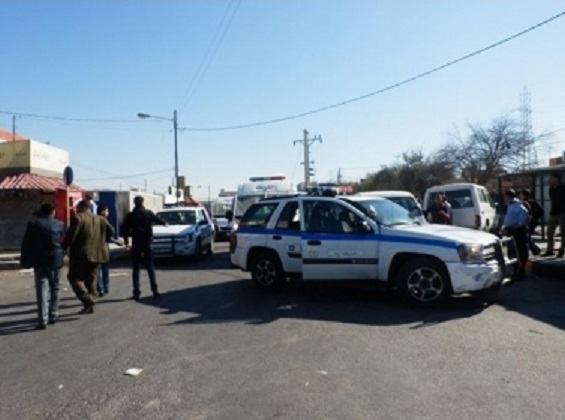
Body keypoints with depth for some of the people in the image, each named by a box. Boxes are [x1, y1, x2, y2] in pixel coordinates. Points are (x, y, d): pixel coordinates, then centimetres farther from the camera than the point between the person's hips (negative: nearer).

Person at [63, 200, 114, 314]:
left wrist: (64, 247, -5)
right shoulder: (100, 219, 12)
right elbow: (111, 231, 11)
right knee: (91, 279, 15)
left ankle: (88, 300, -12)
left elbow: (71, 235, -16)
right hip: (96, 254, 7)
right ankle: (90, 305, 17)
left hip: (81, 254, -7)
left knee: (74, 277, 3)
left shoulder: (78, 218, -9)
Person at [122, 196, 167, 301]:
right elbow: (158, 220, 11)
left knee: (135, 268, 6)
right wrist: (164, 223, 33)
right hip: (147, 243, 1)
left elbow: (125, 229, -3)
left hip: (136, 244, -1)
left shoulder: (130, 215, -3)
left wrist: (126, 240, 11)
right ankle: (154, 290, 3)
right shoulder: (148, 213, -1)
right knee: (150, 267, 9)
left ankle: (136, 292, 1)